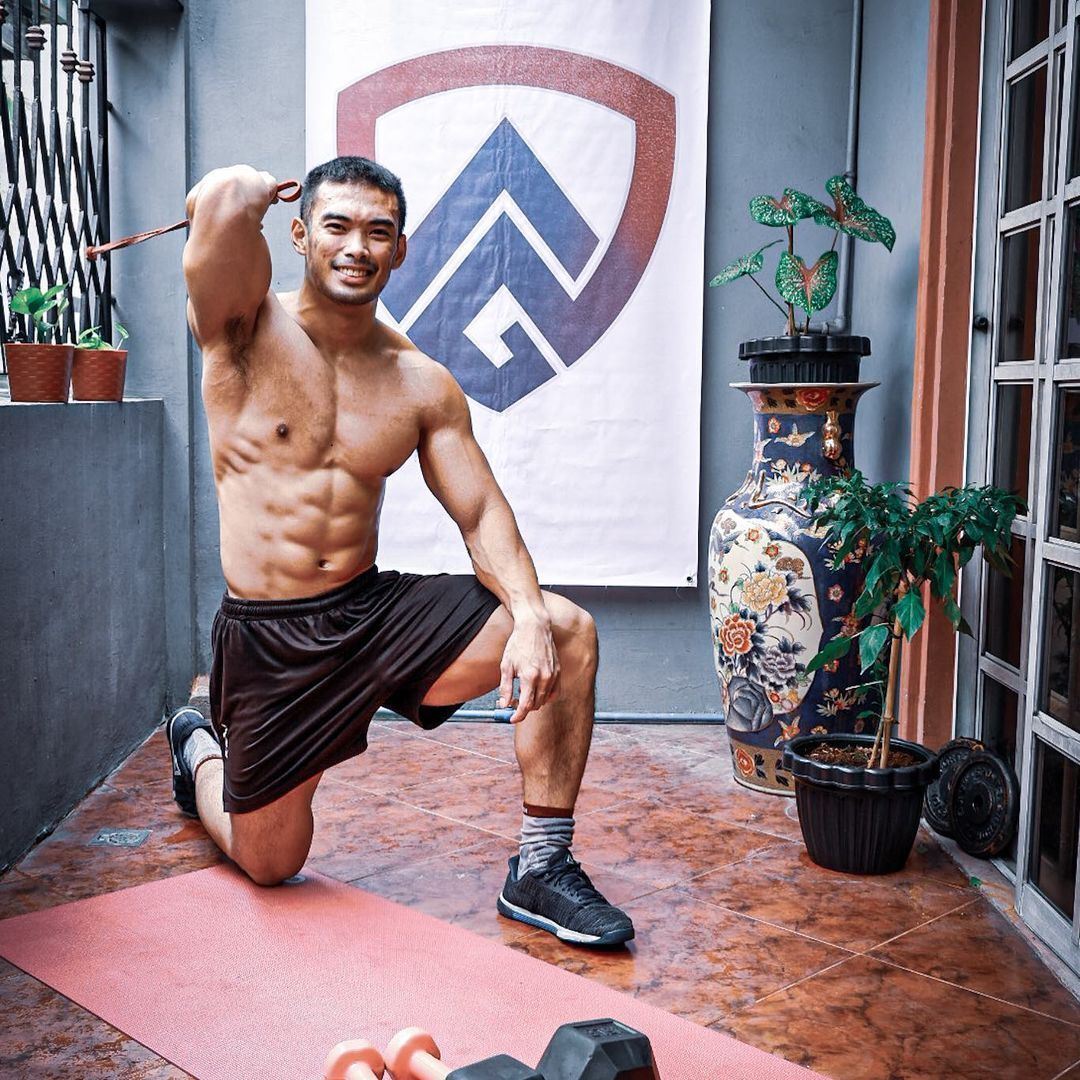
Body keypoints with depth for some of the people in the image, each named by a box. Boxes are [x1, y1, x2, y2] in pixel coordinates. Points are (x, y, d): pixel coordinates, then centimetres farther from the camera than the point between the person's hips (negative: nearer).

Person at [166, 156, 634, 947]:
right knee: (270, 865, 10)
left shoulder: (424, 385, 2)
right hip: (269, 642, -3)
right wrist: (255, 192, -2)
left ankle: (542, 870, -4)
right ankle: (200, 749, 44)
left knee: (567, 632, -15)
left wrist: (527, 618, -20)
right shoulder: (248, 329, -9)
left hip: (377, 612, 3)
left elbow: (482, 512, -3)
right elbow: (224, 197, -27)